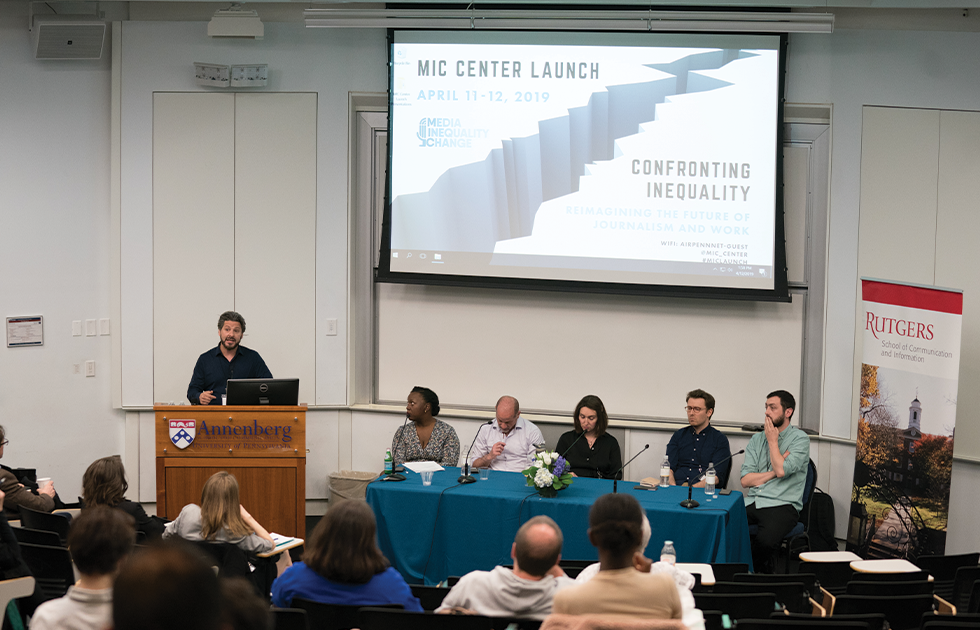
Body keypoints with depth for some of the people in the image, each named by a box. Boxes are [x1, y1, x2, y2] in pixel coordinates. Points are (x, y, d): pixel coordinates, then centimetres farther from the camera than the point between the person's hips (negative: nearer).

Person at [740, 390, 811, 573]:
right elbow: (745, 480, 9)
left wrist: (772, 441, -1)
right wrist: (774, 472, -4)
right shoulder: (757, 439, 18)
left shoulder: (800, 439, 2)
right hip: (752, 502, 5)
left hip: (782, 505, -5)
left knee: (765, 540, -35)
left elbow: (781, 470, -13)